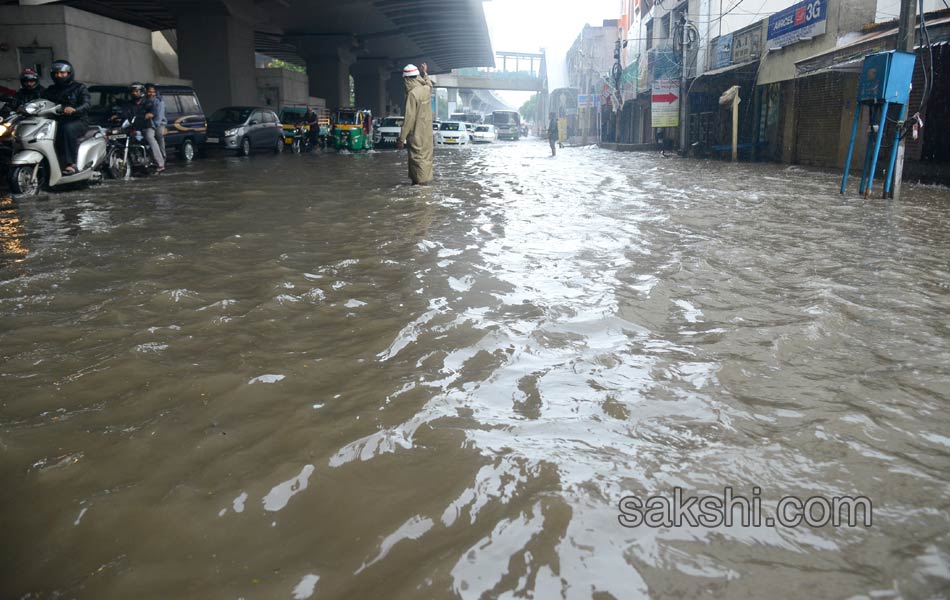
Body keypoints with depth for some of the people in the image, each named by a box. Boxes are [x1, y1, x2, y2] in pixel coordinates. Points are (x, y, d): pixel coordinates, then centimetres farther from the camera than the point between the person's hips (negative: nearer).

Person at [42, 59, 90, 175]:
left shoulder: (80, 88, 8)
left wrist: (74, 110, -31)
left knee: (67, 129, -39)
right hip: (56, 122, 5)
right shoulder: (50, 90, 24)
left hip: (77, 121, -5)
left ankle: (71, 164, -41)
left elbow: (86, 104, -10)